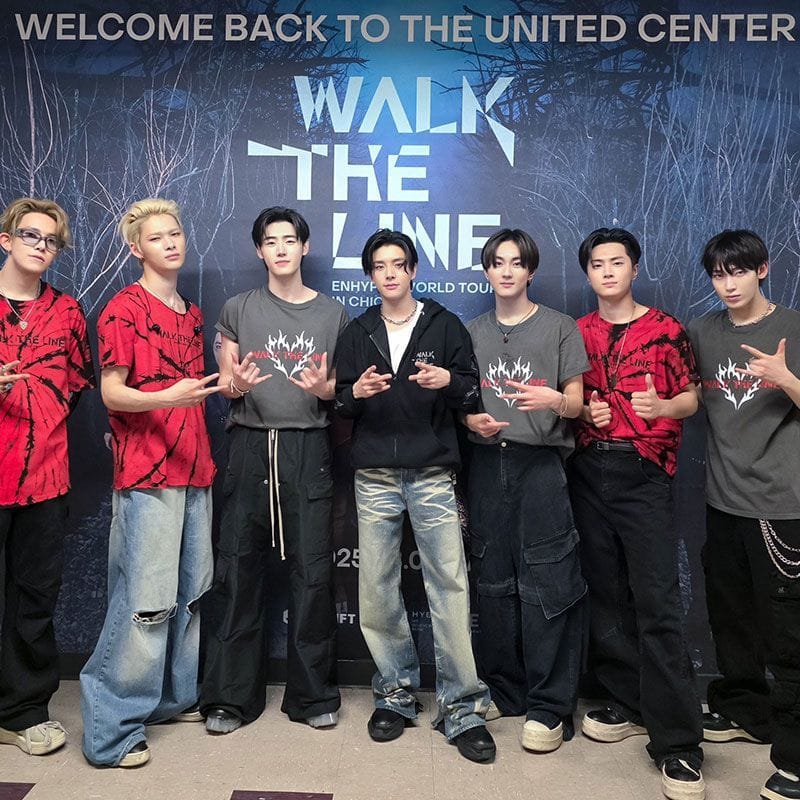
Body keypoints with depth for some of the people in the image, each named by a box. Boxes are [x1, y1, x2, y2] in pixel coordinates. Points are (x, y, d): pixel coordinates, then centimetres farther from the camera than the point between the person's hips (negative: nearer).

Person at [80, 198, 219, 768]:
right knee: (145, 600, -7)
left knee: (190, 592, 12)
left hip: (195, 470, 7)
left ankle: (174, 697, 28)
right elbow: (112, 392, -10)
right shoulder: (124, 309, -4)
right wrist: (165, 398, -26)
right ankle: (111, 730, 5)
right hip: (146, 473, -7)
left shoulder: (193, 315, 18)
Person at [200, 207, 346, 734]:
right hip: (251, 446, 1)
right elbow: (224, 385, 10)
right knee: (240, 568, 2)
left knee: (312, 571, 0)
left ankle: (314, 695, 14)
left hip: (309, 449, 0)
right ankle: (231, 695, 14)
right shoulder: (239, 310, 10)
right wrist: (236, 384, -12)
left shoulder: (333, 313, 10)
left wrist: (324, 388, -11)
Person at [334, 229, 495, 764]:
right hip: (375, 478, 3)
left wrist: (449, 381, -17)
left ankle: (462, 708, 5)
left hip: (432, 475, -2)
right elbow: (340, 403, 12)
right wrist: (356, 392, -10)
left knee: (450, 586, -6)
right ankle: (396, 693, 22)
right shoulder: (357, 333, 14)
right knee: (377, 589, 5)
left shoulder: (445, 326, 7)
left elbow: (473, 397, 4)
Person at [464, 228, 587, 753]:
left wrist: (552, 400, -21)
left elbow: (577, 402, 1)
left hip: (541, 462, -3)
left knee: (545, 583, -5)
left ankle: (548, 708, 4)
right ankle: (503, 690, 22)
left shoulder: (560, 327, 5)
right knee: (494, 581, 8)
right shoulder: (473, 333, 15)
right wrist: (472, 420, -4)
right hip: (488, 462, 4)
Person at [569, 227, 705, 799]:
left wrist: (661, 406, -18)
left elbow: (691, 398, 3)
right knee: (605, 594, 8)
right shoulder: (576, 334, 12)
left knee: (657, 604, -8)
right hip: (589, 472, 4)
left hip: (644, 473, -4)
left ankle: (677, 743, -2)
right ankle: (630, 704, 23)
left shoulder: (666, 330, 3)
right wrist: (585, 412, -4)